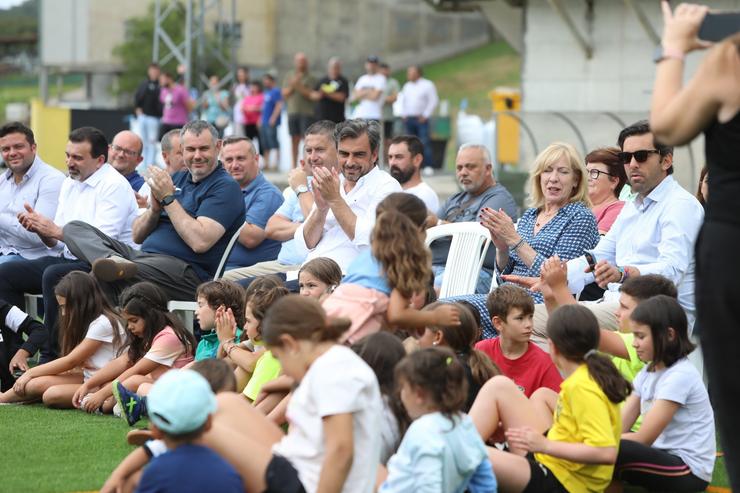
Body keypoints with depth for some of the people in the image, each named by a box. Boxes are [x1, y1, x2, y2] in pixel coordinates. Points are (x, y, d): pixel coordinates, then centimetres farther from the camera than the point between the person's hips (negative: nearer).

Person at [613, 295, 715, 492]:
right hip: (664, 455, 9)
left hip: (688, 471, -9)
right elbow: (619, 426, 2)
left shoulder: (680, 376, -18)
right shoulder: (648, 372, 9)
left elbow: (643, 439, -19)